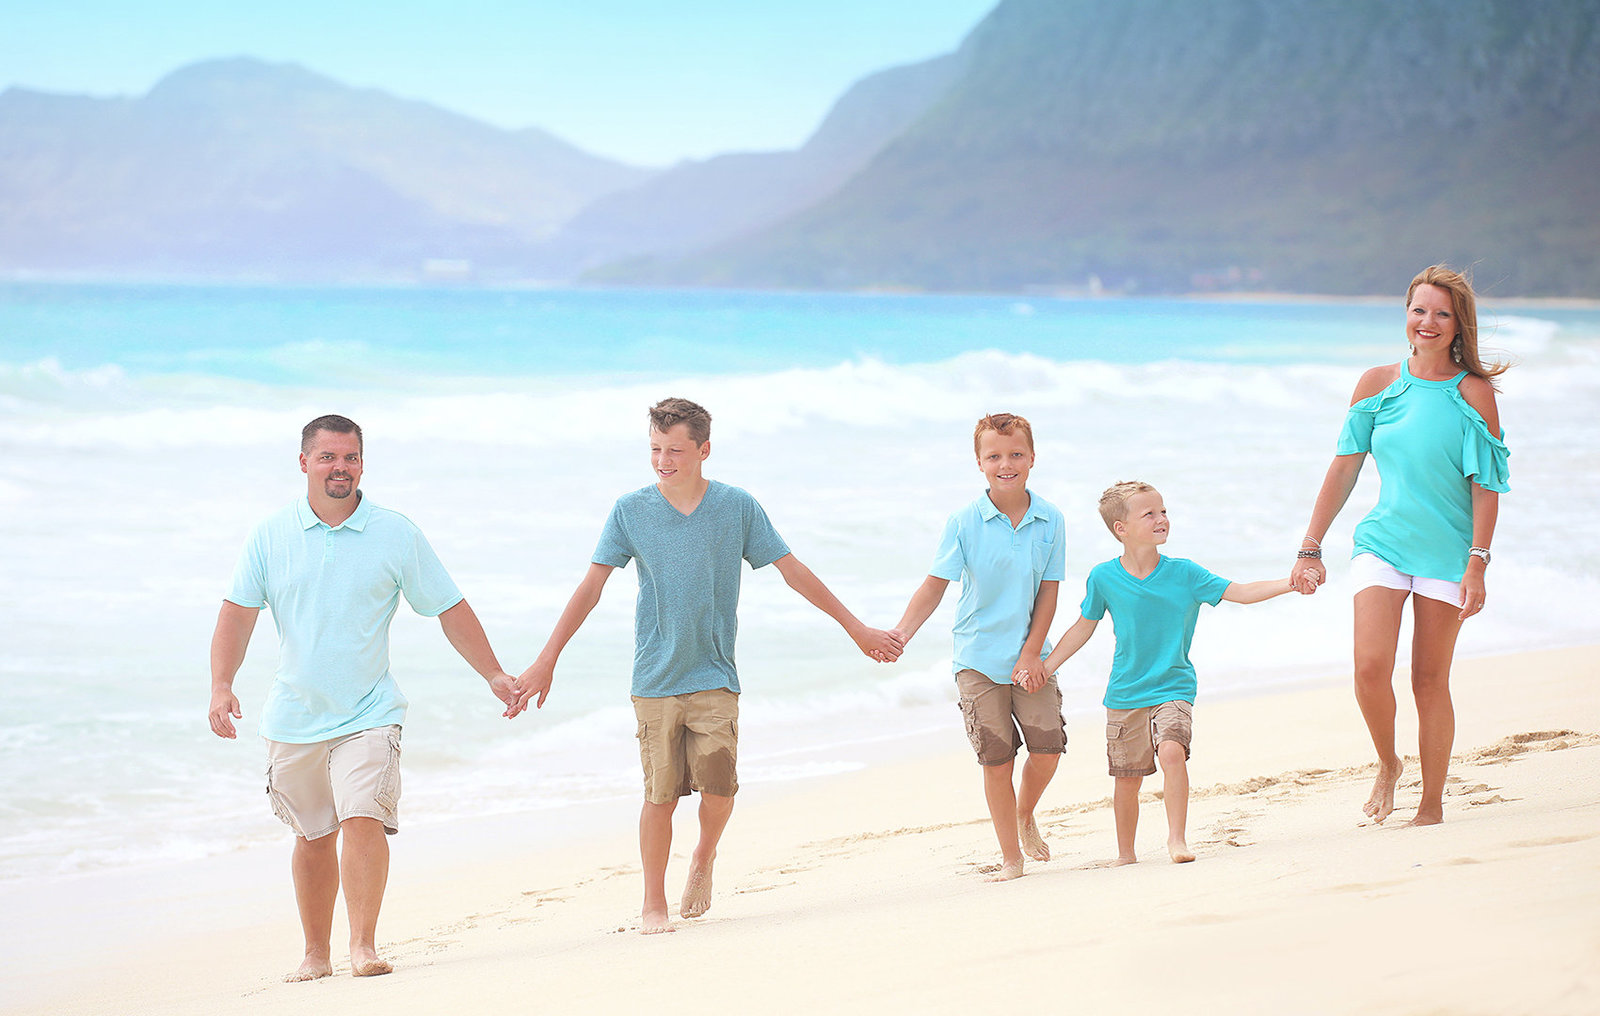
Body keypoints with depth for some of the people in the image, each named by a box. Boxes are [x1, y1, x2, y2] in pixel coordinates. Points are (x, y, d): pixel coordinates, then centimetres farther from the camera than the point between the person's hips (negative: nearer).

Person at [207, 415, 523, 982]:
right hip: (293, 717, 2)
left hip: (369, 713, -2)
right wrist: (221, 685, -15)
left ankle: (364, 945, -16)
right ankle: (316, 954, 23)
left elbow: (449, 610, 5)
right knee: (313, 838, 11)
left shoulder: (395, 534, -1)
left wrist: (493, 674, 3)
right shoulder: (270, 537, 1)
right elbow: (238, 614, -1)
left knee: (363, 821, -19)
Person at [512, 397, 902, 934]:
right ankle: (653, 903, 14)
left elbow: (793, 571, 7)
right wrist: (545, 661, -2)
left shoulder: (738, 507, 0)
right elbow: (590, 587, 2)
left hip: (714, 675, 0)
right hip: (655, 679, 0)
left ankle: (704, 859, 14)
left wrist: (856, 627, 9)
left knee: (718, 783, -15)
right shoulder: (630, 511, 0)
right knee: (660, 794, -1)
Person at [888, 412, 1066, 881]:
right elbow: (934, 586, -7)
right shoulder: (965, 523, -8)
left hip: (1029, 658, 2)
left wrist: (1031, 654, -7)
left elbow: (1049, 592, -1)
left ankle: (1025, 815, 29)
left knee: (1048, 747, -4)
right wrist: (898, 636, -19)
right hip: (978, 660, -2)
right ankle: (1011, 857, 12)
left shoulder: (1050, 521, -3)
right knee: (997, 760, -1)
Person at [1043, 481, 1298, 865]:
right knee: (1127, 777, 8)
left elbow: (1242, 592, -6)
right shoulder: (1103, 578, -4)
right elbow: (1082, 628, 9)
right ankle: (1125, 854, 26)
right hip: (1125, 694, 1)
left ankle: (1177, 838, -17)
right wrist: (1043, 667, 7)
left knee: (1172, 750, -26)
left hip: (1173, 686, -1)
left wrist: (1291, 582, -18)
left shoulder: (1183, 573, -5)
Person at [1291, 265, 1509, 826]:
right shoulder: (1378, 384, 4)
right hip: (1383, 542, 2)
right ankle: (1387, 763, 12)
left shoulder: (1472, 393, -4)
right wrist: (1310, 548, 7)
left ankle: (1431, 806, 14)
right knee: (1370, 666, -15)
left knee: (1430, 682, 1)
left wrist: (1477, 564, -13)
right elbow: (1344, 468, 9)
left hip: (1446, 550, -2)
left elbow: (1486, 485, -6)